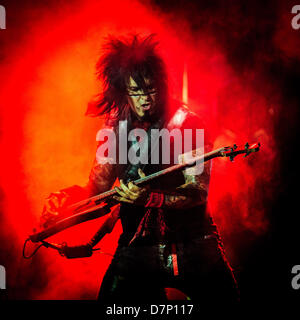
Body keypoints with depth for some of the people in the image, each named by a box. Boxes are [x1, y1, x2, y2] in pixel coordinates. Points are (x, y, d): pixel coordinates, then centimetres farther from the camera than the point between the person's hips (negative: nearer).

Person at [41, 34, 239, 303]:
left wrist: (149, 198, -29)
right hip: (136, 246, 3)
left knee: (224, 295, 0)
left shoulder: (186, 123, -9)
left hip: (192, 246, -2)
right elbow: (98, 188, 8)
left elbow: (198, 191, -16)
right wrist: (65, 196, -11)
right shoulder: (116, 128, 3)